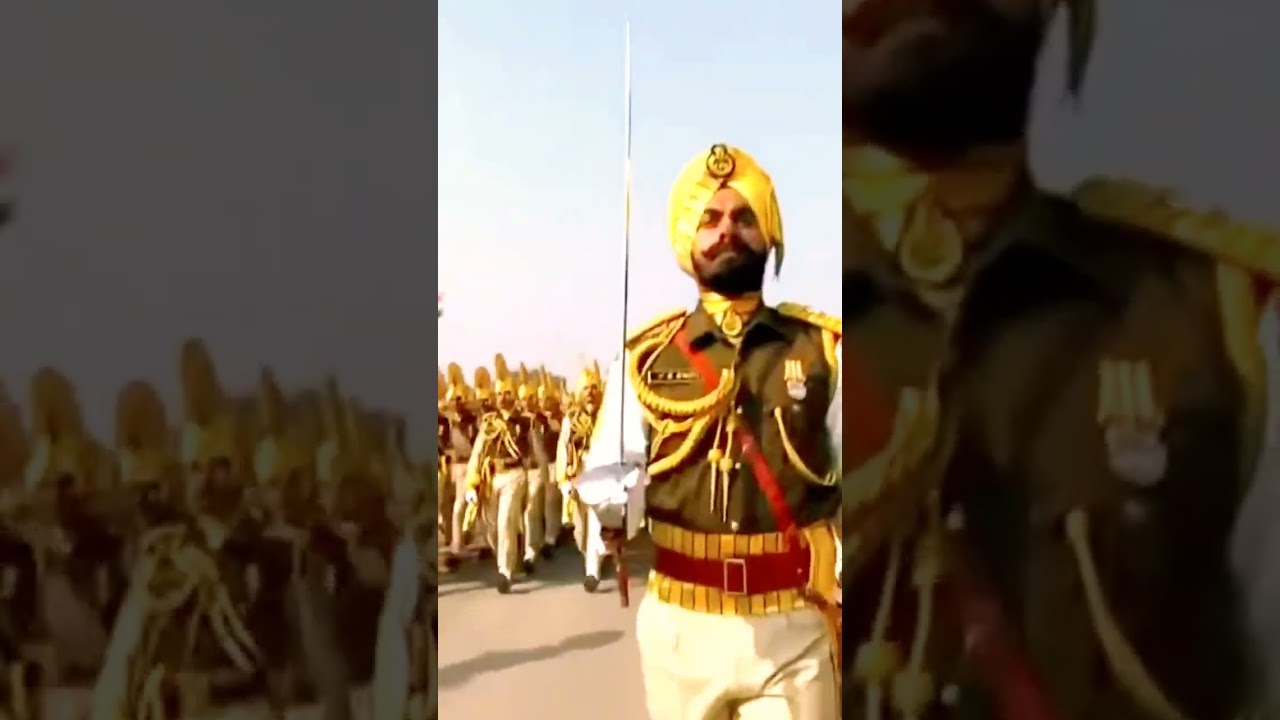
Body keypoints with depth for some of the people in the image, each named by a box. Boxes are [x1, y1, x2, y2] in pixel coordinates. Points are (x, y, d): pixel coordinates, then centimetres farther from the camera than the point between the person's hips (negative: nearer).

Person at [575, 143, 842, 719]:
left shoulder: (823, 349, 0)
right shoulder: (646, 358, 0)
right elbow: (609, 477, 0)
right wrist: (615, 498, -20)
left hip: (794, 629, -1)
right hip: (680, 627, 1)